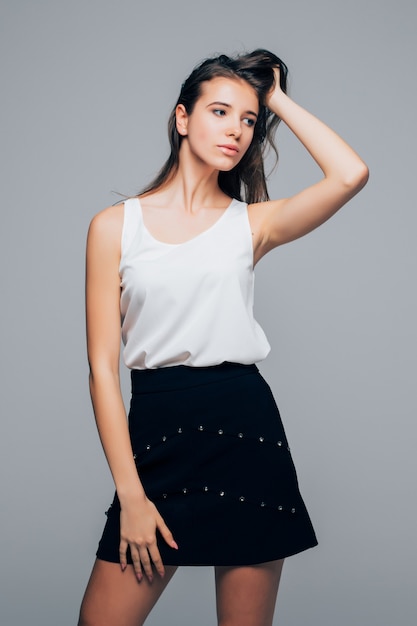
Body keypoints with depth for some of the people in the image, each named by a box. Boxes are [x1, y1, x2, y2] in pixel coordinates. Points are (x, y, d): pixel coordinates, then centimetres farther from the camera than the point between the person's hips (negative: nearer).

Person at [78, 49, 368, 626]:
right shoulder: (115, 226, 4)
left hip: (248, 429, 1)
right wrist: (130, 494, -7)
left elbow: (351, 174, -11)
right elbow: (103, 366, -1)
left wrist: (280, 102, 3)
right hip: (155, 431, 0)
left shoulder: (252, 223, 7)